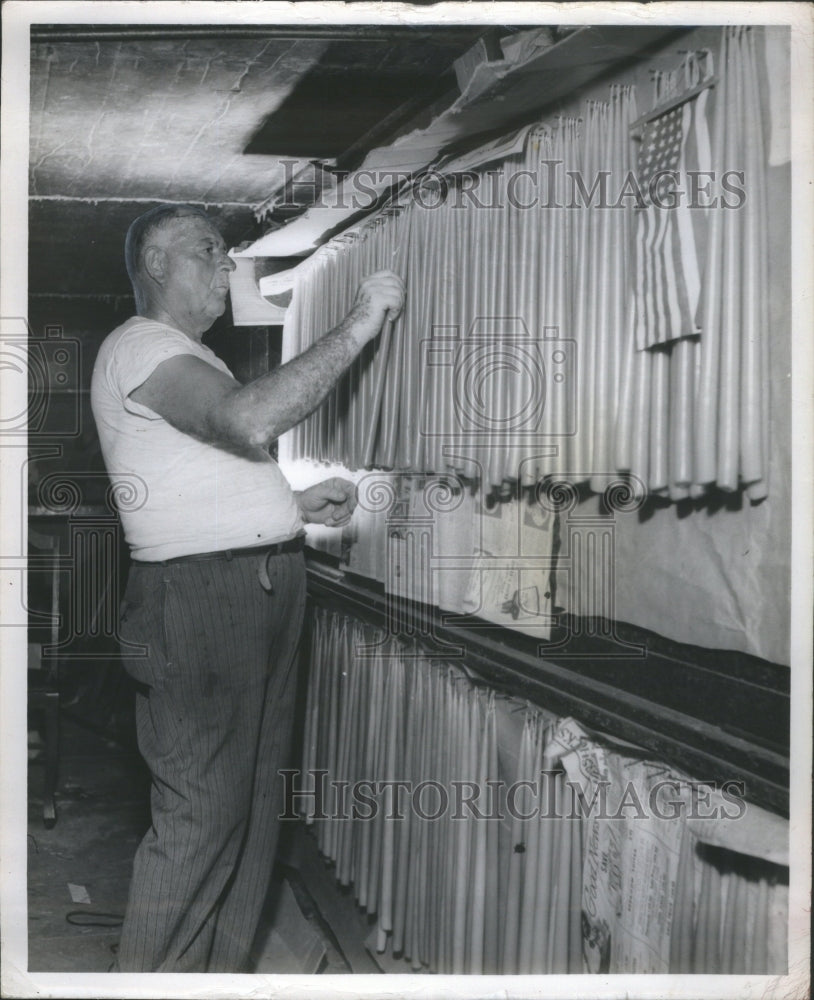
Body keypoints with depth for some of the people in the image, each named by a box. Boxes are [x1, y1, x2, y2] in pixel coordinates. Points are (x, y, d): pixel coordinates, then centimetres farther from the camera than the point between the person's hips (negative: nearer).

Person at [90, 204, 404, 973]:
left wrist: (299, 505, 13)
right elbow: (249, 420, -27)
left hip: (261, 589, 10)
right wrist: (357, 326, -21)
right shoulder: (140, 345, -10)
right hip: (200, 596, -10)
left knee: (251, 804, 14)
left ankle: (221, 975, 26)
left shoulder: (186, 358, 25)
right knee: (200, 815, -7)